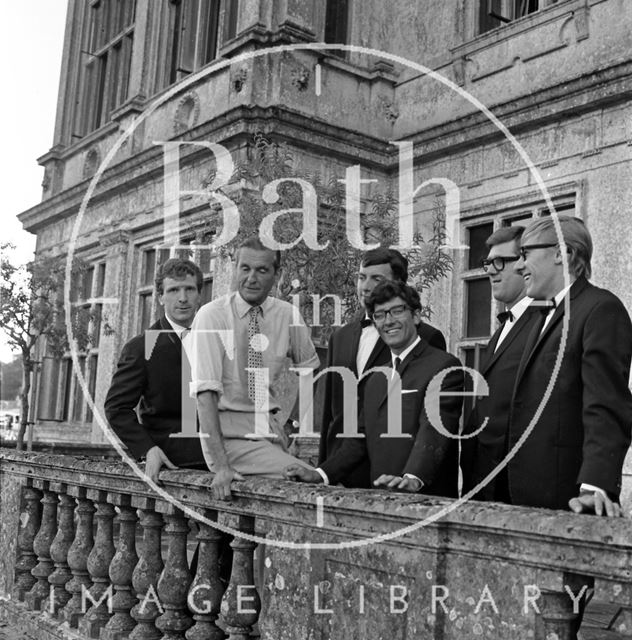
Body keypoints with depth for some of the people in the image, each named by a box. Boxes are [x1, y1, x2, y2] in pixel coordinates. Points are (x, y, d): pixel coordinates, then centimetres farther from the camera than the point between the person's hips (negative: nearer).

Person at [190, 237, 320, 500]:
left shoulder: (288, 315, 4)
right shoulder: (211, 316, -9)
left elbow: (311, 373, 16)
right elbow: (205, 392, -16)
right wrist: (220, 466, -24)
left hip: (272, 429, 5)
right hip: (229, 432, -5)